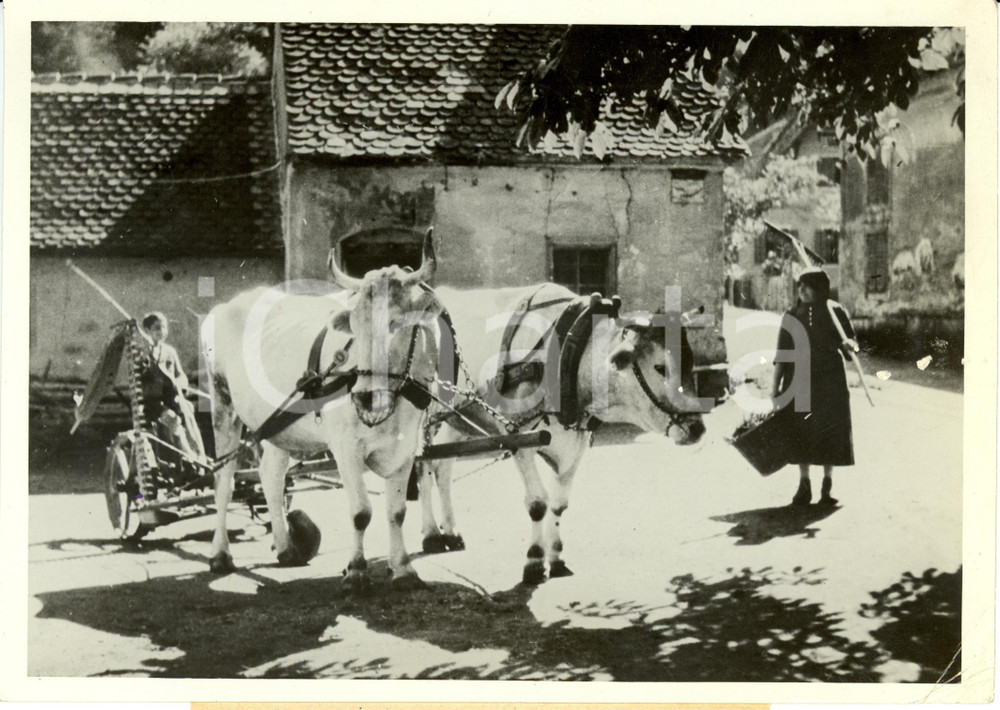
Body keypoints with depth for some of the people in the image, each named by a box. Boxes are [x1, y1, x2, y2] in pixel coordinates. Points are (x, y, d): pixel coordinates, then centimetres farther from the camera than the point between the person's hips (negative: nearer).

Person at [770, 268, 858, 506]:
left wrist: (849, 344, -24)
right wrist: (776, 384, 3)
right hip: (799, 381, 2)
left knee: (829, 432, 1)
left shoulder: (835, 312, -1)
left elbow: (851, 341, 0)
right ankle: (804, 486, 9)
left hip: (829, 381, -2)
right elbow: (782, 353, 6)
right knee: (801, 433, 2)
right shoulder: (791, 316, 4)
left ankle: (827, 486, 10)